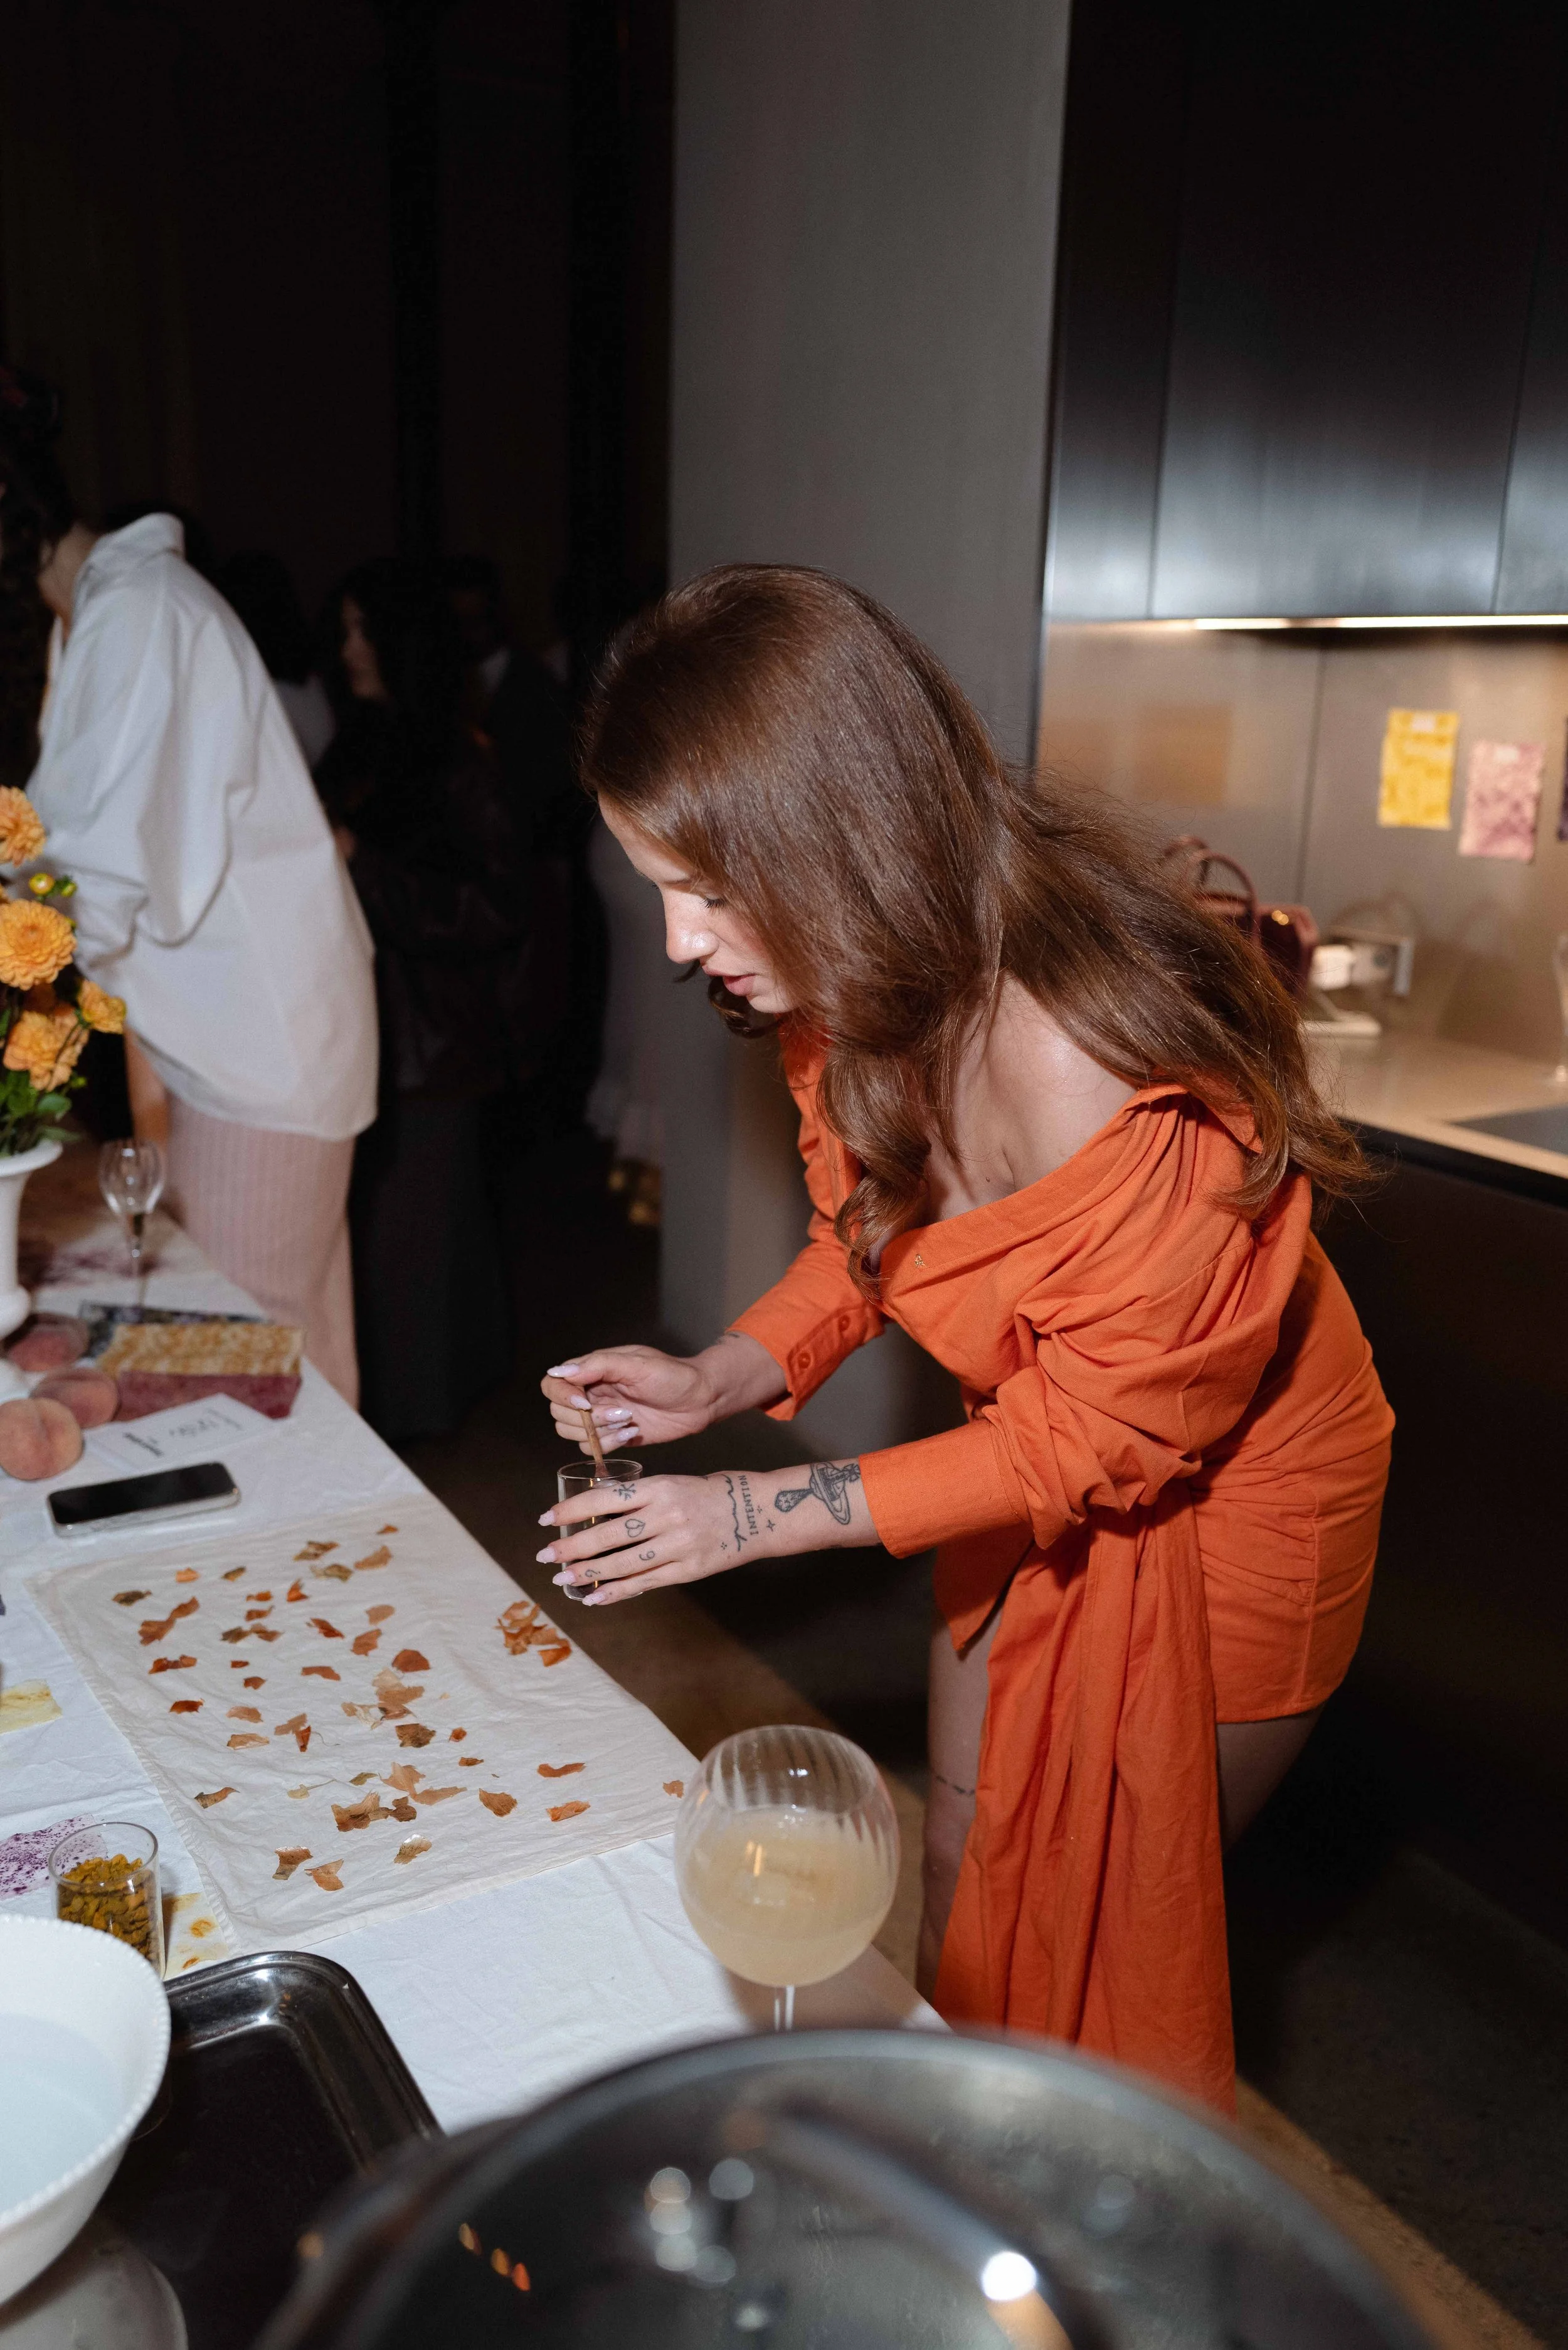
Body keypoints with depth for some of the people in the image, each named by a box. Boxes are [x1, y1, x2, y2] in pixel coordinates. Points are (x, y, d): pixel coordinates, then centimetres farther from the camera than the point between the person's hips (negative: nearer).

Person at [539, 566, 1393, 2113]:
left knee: (1108, 1931, 11)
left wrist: (763, 1514, -24)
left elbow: (1096, 1439, -26)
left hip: (1221, 1487, -6)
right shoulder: (864, 1005, -13)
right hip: (1038, 1454, 6)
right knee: (962, 1876, 18)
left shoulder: (1126, 1084, -38)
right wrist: (717, 1381, -14)